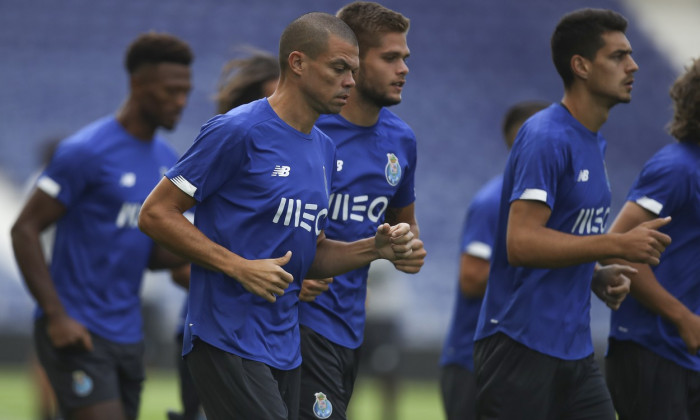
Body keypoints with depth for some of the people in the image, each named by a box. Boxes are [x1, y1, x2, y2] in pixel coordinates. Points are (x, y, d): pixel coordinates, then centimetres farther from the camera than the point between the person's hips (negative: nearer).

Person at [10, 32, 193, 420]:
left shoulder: (165, 159, 13)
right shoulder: (86, 151, -12)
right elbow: (24, 230, -11)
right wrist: (56, 316, -18)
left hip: (127, 336, 8)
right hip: (75, 332, -8)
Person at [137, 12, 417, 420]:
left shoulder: (325, 150, 15)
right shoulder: (238, 131, -11)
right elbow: (155, 214, -11)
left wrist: (375, 248, 4)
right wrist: (240, 268, -18)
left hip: (286, 349, 8)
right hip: (229, 341, -8)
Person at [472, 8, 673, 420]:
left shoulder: (596, 142, 16)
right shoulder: (546, 138, -15)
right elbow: (521, 243, -24)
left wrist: (599, 277, 5)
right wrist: (617, 245, -23)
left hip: (575, 350, 9)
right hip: (521, 344, -9)